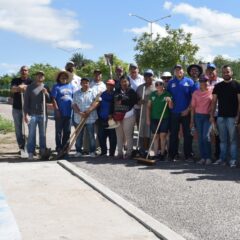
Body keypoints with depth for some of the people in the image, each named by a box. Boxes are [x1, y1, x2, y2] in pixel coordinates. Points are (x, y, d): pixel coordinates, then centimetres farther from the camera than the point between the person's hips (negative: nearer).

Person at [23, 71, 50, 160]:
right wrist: (26, 114, -7)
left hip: (43, 114, 3)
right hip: (32, 114, -2)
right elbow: (26, 101, 0)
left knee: (43, 134, 9)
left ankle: (43, 151, 17)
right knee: (31, 134, -2)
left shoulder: (45, 88, 10)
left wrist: (46, 94, -11)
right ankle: (30, 153, 1)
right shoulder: (30, 87, 3)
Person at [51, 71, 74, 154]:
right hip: (60, 113, -4)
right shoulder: (56, 87, -1)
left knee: (67, 131, 11)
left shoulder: (71, 86, 12)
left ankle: (65, 146, 22)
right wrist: (57, 110, -13)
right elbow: (53, 99, -7)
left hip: (69, 113, 5)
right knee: (59, 131, 3)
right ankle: (59, 147, 10)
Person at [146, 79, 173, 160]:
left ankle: (162, 153, 6)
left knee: (163, 135, -4)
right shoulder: (152, 94, 8)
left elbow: (171, 107, -2)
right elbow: (148, 107, 11)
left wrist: (170, 101, -21)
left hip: (165, 118, -2)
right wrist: (148, 118, 6)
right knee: (155, 136, 4)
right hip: (154, 118, 2)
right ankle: (155, 154, 7)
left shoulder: (167, 94, 1)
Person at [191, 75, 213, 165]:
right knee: (200, 137, 4)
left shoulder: (212, 90, 0)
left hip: (208, 116, -3)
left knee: (206, 136, -12)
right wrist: (192, 120, 7)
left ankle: (208, 157, -2)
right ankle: (202, 157, 11)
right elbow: (193, 107, 8)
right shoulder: (196, 93, 6)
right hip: (198, 116, 3)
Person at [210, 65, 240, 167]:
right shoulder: (218, 86, 10)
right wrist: (212, 115, 3)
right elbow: (214, 102, 10)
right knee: (223, 139, 9)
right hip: (221, 116, 3)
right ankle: (222, 159, 15)